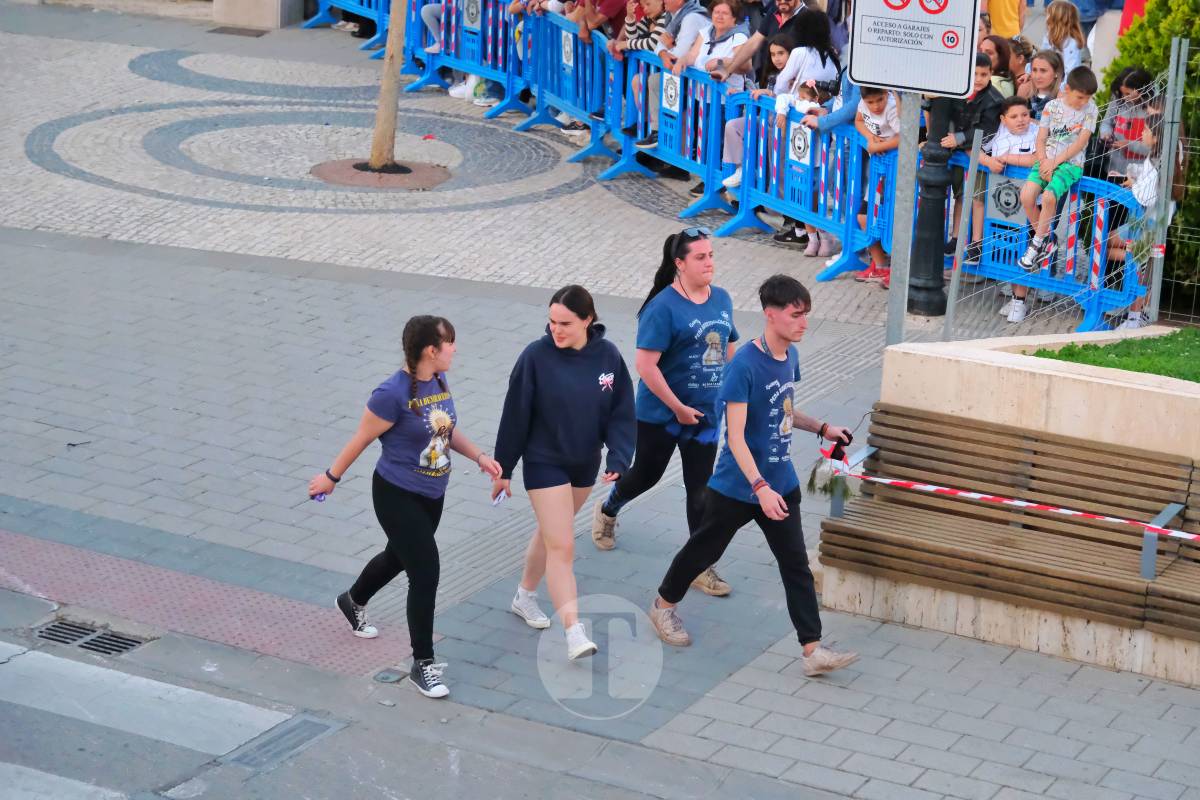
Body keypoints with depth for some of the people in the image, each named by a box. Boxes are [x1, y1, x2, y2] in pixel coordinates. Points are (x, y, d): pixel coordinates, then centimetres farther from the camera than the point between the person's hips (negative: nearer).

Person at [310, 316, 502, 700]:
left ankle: (353, 602, 57)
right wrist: (332, 477, -3)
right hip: (397, 497, -8)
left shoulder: (440, 381, -3)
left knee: (399, 557, 27)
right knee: (426, 573, -9)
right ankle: (422, 664, 5)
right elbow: (362, 439, -14)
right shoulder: (393, 394, -27)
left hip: (432, 495, 8)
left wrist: (479, 457, 0)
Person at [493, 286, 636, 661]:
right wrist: (503, 469, -5)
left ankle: (525, 596, 43)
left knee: (552, 533, 21)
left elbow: (622, 414, -3)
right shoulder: (536, 356, -18)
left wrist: (619, 459, -17)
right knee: (561, 546, -9)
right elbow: (515, 415, -10)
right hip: (544, 463, -4)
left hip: (586, 464, 4)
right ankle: (574, 633, -10)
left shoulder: (608, 356, -9)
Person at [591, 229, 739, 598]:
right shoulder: (664, 307, -20)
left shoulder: (721, 299, 1)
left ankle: (700, 566, 15)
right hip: (660, 414, -5)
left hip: (705, 414, 5)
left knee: (700, 489, 6)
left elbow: (727, 349, 15)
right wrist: (677, 407, -20)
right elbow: (646, 365, -22)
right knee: (646, 474, 15)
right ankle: (607, 512, 46)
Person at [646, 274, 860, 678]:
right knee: (705, 548, 15)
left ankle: (813, 651, 1)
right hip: (736, 487, -6)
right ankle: (664, 606, 40)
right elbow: (736, 436, -27)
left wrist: (821, 428, 8)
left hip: (781, 484, 6)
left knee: (796, 564, 1)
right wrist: (760, 486, -34)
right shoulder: (744, 365, -24)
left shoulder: (790, 356, 1)